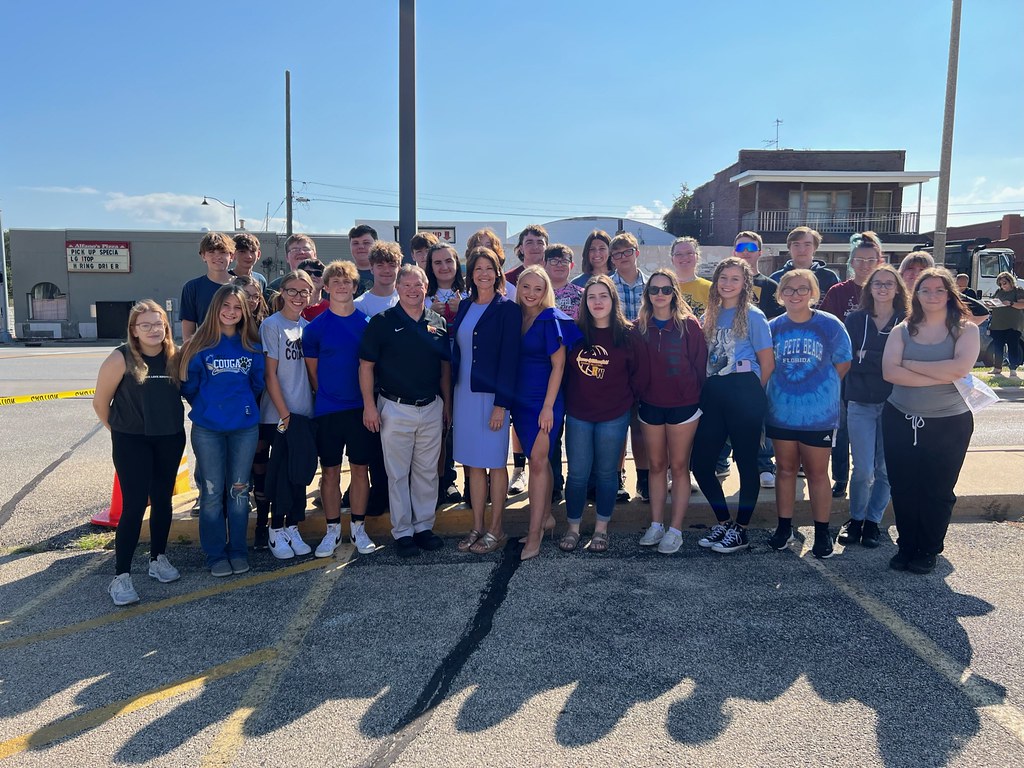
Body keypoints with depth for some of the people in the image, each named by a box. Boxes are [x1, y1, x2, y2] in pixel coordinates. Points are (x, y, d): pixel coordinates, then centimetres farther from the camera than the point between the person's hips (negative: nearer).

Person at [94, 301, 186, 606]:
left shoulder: (175, 357, -3)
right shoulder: (121, 359, -12)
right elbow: (100, 402, -4)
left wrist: (172, 422, 6)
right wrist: (118, 429, 6)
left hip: (170, 439, 4)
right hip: (132, 441, -3)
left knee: (162, 501, 13)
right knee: (135, 505, -7)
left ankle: (158, 558, 29)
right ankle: (121, 576, -1)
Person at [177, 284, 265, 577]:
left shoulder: (252, 346, 3)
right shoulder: (200, 345, -3)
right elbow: (189, 384, 1)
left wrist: (244, 405, 9)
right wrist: (206, 407, 9)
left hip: (245, 427, 2)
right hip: (208, 429, -2)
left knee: (239, 490, 9)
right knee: (212, 492, 5)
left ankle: (237, 550, 21)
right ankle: (215, 553, 16)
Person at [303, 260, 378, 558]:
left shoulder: (367, 322, 2)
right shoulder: (315, 327, -1)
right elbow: (312, 371, 5)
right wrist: (325, 399, 5)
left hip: (360, 408, 1)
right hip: (327, 410, -1)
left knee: (360, 469, 7)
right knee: (330, 471, 6)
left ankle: (359, 528, 19)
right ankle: (332, 530, 18)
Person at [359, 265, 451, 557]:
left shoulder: (438, 323, 6)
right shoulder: (382, 322, -5)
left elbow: (445, 366, 12)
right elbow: (366, 365, -5)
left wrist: (447, 404, 10)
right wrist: (369, 405, -10)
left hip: (432, 408, 4)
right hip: (395, 409, -3)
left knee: (427, 472, 11)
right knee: (398, 474, 5)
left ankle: (424, 526, 24)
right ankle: (402, 531, 15)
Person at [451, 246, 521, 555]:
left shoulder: (507, 309, -7)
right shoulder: (465, 306, 11)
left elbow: (509, 358, -12)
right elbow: (456, 350, 13)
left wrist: (501, 403, -17)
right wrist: (450, 395, 7)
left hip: (492, 395, -6)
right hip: (464, 393, 6)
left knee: (495, 463, 4)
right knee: (473, 463, 11)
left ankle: (496, 529, 15)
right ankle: (477, 527, 20)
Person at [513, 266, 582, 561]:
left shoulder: (552, 320, -9)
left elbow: (558, 365, -10)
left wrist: (548, 406, -15)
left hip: (545, 400, -6)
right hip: (520, 399, 6)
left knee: (538, 461, -7)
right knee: (540, 460, 15)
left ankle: (535, 533, -3)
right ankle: (546, 517, 28)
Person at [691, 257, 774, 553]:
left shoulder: (753, 316, -2)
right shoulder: (709, 315, 14)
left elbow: (768, 363, -3)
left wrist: (751, 395, 3)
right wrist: (710, 390, 8)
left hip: (744, 394, -6)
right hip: (712, 394, 6)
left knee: (746, 463, 3)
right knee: (701, 462, 5)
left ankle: (740, 530, 14)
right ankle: (723, 521, 22)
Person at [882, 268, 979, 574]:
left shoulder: (966, 330, -2)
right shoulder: (903, 330, 3)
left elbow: (960, 368, -21)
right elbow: (890, 371, -13)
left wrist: (910, 365, -14)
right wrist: (940, 377, -17)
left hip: (949, 423, -2)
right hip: (901, 421, 2)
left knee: (938, 490, 8)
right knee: (903, 488, 8)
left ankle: (928, 550, 24)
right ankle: (906, 546, 25)